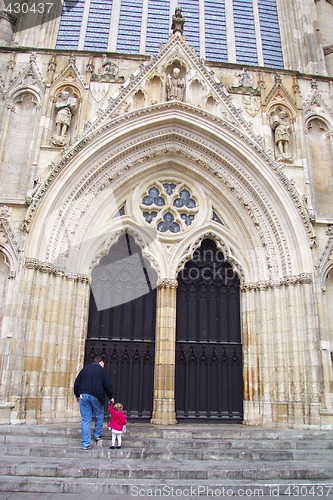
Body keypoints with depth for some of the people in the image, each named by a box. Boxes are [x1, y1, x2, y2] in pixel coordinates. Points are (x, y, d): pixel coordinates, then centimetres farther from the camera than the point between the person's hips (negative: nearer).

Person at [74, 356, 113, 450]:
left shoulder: (85, 368, 15)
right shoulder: (102, 370, 3)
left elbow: (76, 383, 15)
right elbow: (107, 385, -1)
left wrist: (77, 395, 23)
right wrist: (110, 397, 11)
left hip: (83, 396, 3)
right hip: (96, 396, -3)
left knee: (85, 419, 4)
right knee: (99, 416, 19)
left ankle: (85, 444, 3)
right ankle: (97, 435, 24)